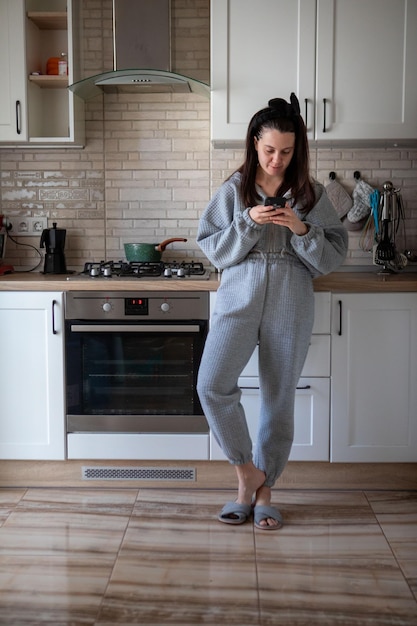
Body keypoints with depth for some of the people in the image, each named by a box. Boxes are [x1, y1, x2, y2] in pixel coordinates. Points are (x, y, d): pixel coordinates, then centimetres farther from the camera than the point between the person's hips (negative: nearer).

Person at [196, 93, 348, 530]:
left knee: (279, 398, 6)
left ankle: (264, 490, 23)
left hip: (290, 308, 0)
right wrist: (248, 224, -14)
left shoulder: (311, 195, 4)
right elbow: (213, 249, 1)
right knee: (212, 385, -16)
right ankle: (247, 472, 6)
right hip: (239, 299, 0)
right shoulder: (234, 190, 4)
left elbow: (333, 257, 2)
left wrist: (302, 230, -15)